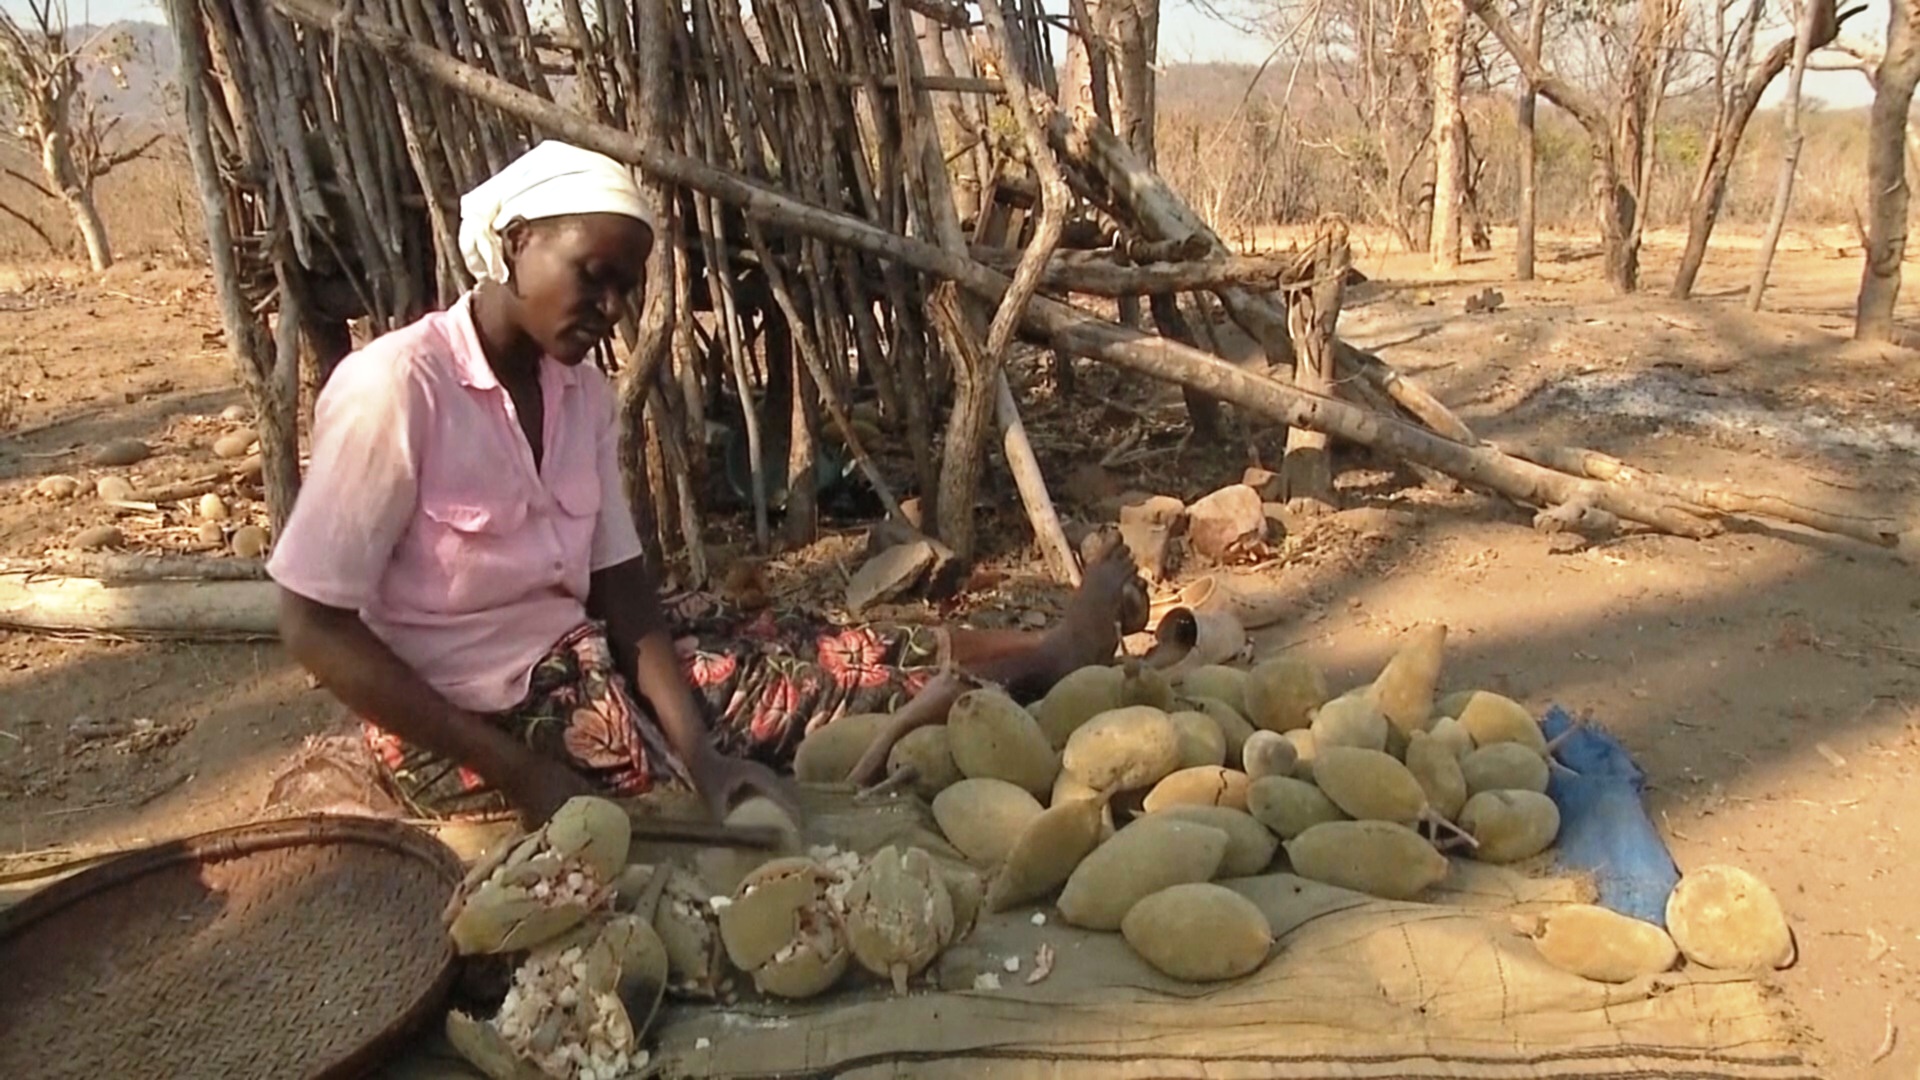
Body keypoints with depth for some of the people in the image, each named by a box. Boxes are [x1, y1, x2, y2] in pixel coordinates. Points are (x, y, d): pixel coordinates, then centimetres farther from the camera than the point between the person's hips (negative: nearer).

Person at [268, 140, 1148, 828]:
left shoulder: (581, 392, -1)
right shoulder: (393, 387, -22)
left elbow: (622, 588, -6)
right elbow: (313, 626, -22)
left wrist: (698, 750, -22)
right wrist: (522, 773, -25)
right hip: (463, 726, -6)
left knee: (781, 650, -9)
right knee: (792, 679, -12)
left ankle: (1045, 654, 3)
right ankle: (1045, 659, 1)